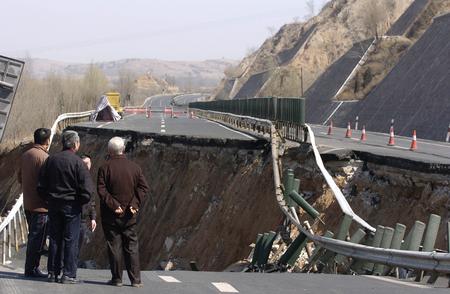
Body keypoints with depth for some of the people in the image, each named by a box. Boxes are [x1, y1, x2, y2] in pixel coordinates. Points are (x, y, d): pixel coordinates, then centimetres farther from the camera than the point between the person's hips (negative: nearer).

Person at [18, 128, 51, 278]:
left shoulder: (25, 155, 9)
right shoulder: (44, 157, -17)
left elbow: (20, 178, 17)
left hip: (28, 203, 8)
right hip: (41, 205, -8)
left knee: (33, 236, 17)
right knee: (38, 238, -2)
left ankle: (31, 268, 21)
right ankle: (32, 269, 0)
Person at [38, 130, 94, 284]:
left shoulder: (51, 160, 4)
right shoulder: (78, 162, -12)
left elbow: (41, 186, 7)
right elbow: (87, 189, -15)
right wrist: (80, 202, 2)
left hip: (54, 205, 5)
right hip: (72, 206, -5)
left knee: (55, 239, 12)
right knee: (71, 240, 1)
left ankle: (53, 272, 14)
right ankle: (68, 274, 0)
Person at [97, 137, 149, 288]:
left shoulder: (105, 168, -6)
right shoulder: (134, 167, 3)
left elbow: (101, 190, -14)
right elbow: (143, 187, -2)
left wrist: (113, 205, -13)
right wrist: (135, 204, -6)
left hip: (111, 215, -2)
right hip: (129, 215, 2)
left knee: (114, 247, 4)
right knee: (132, 246, 7)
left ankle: (116, 278, 5)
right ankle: (135, 279, 5)